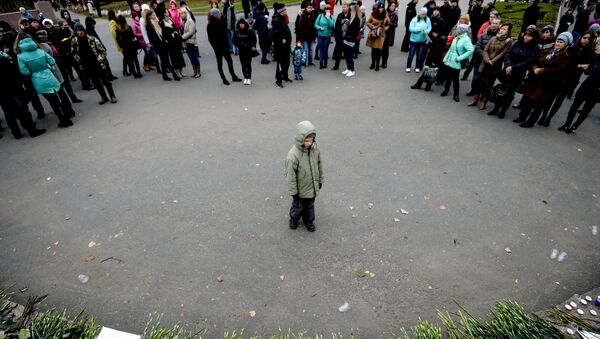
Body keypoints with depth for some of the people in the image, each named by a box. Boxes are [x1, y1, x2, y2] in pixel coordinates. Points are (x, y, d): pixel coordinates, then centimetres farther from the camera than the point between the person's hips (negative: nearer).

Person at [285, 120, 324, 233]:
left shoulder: (314, 148, -14)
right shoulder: (293, 155, -31)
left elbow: (319, 164, 3)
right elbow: (290, 175, -21)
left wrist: (320, 180, 11)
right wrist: (293, 192, -13)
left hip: (313, 186, 5)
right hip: (301, 189, -4)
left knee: (310, 205, 25)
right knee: (299, 206, 21)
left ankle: (308, 221, 51)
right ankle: (294, 218, 51)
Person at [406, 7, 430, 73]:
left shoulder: (428, 20, -1)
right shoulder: (415, 19, -8)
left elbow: (429, 27, 0)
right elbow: (411, 28, -13)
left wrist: (427, 31, -23)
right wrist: (419, 29, -21)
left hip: (422, 41, 2)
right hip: (414, 40, -2)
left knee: (420, 55, 8)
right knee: (411, 54, 2)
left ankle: (417, 67, 20)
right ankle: (408, 67, 14)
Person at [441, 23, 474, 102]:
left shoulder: (466, 39, -11)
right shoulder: (456, 38, 11)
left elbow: (471, 50, -21)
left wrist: (459, 58, -21)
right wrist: (446, 58, 10)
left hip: (456, 64, -6)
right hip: (449, 61, 6)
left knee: (455, 79, 0)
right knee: (448, 77, 15)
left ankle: (456, 95, 12)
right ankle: (446, 90, 33)